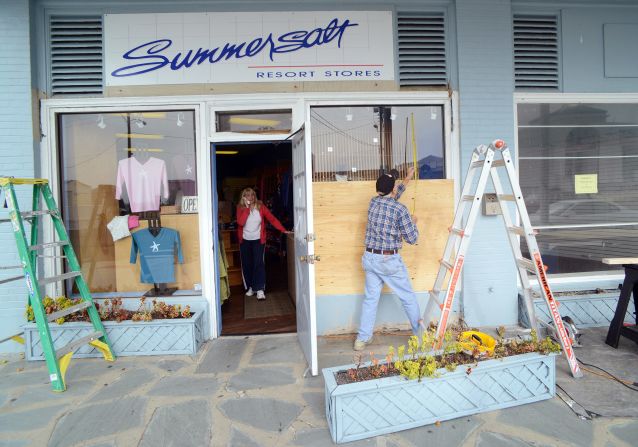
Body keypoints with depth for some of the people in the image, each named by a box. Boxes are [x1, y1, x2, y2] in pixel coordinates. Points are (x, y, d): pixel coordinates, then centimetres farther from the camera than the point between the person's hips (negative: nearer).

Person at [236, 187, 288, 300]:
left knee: (258, 264, -11)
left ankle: (260, 290, -11)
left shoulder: (260, 206, -4)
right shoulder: (240, 208, -3)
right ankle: (250, 287, 23)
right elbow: (240, 222, -19)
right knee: (246, 265, 8)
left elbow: (272, 218, -9)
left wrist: (283, 230, -18)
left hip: (258, 240, -2)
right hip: (245, 240, 2)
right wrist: (247, 207, -20)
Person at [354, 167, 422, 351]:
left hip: (370, 258, 5)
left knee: (370, 298, 10)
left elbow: (389, 198, 27)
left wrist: (407, 179, 36)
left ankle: (362, 339, 12)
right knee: (408, 297, 12)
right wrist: (413, 222, 13)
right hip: (390, 260, -5)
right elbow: (412, 239, -7)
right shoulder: (400, 209, -14)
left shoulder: (373, 203, 3)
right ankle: (421, 332, 26)